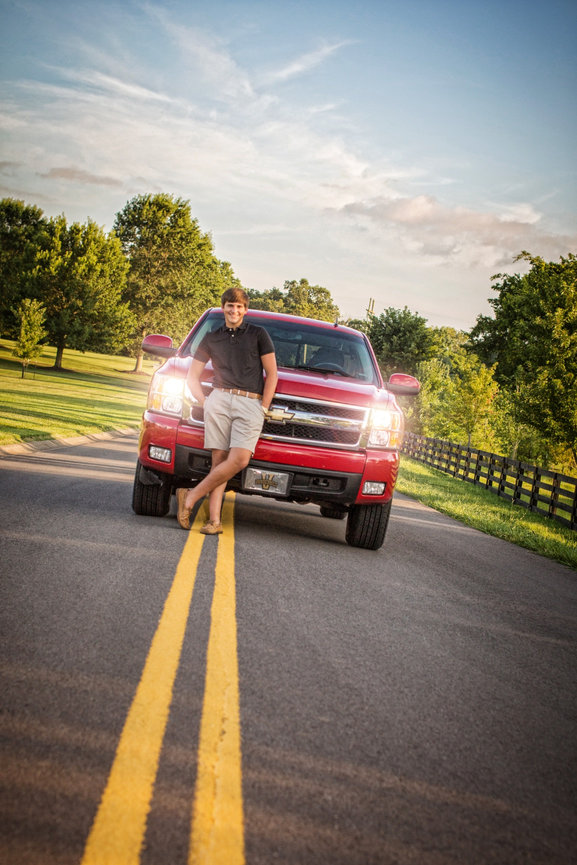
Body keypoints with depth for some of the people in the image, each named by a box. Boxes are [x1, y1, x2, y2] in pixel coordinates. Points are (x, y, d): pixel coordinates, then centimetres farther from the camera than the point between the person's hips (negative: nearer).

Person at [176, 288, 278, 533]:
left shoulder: (258, 335, 13)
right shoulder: (211, 339, 19)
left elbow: (272, 374, 9)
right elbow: (193, 376, 21)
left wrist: (263, 407, 0)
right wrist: (205, 403, 6)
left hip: (251, 403, -1)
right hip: (219, 399, 2)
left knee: (239, 459, -19)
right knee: (219, 460, -10)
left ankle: (191, 496, -12)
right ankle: (214, 520, -11)